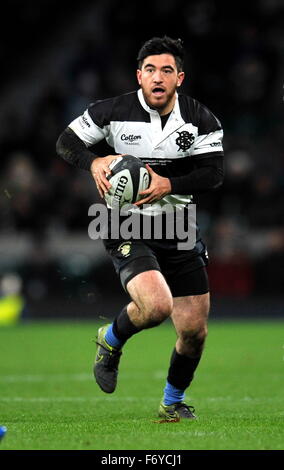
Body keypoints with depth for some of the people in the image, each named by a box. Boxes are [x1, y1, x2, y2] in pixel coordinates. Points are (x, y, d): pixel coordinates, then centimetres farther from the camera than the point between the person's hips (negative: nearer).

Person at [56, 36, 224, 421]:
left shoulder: (201, 119, -2)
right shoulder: (113, 112, -7)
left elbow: (214, 174, -8)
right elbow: (66, 141, 3)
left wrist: (169, 184, -24)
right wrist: (93, 163, -18)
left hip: (180, 231, 4)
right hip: (128, 229, -4)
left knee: (195, 331, 4)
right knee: (157, 305, -28)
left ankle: (173, 402, 31)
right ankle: (112, 340, 7)